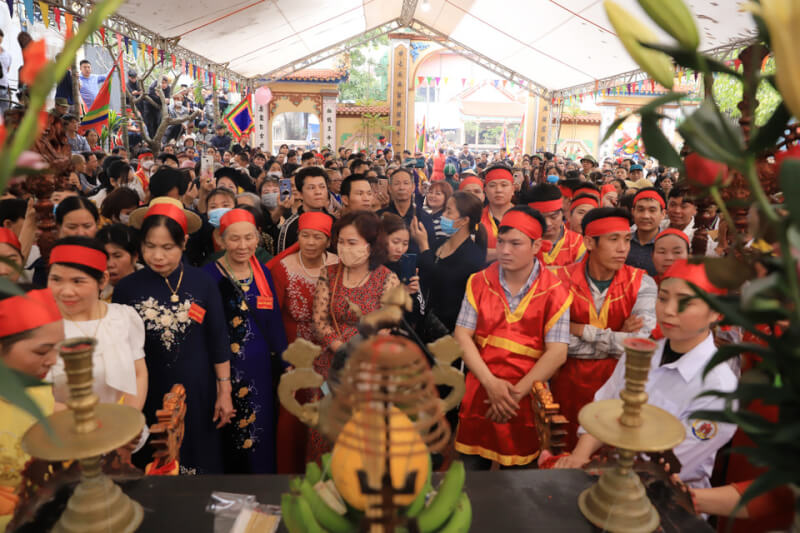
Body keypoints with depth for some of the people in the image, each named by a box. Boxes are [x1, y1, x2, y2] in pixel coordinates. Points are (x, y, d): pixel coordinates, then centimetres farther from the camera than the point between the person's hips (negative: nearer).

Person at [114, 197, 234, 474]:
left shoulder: (203, 282, -8)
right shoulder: (127, 287, -7)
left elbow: (218, 341, -2)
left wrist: (224, 392, -1)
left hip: (197, 393, 0)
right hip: (148, 395, 1)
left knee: (199, 459, 15)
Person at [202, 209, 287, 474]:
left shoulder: (264, 274, 6)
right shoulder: (209, 275, -8)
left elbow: (276, 325, 9)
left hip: (261, 372, 4)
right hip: (225, 371, -4)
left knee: (261, 440, 13)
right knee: (230, 441, 7)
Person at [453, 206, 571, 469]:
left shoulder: (555, 291, -6)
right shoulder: (479, 282, 2)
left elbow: (557, 353, -11)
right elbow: (462, 335, -4)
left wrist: (516, 393, -15)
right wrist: (491, 383, -14)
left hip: (527, 399, -1)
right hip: (479, 394, 2)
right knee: (471, 472, 13)